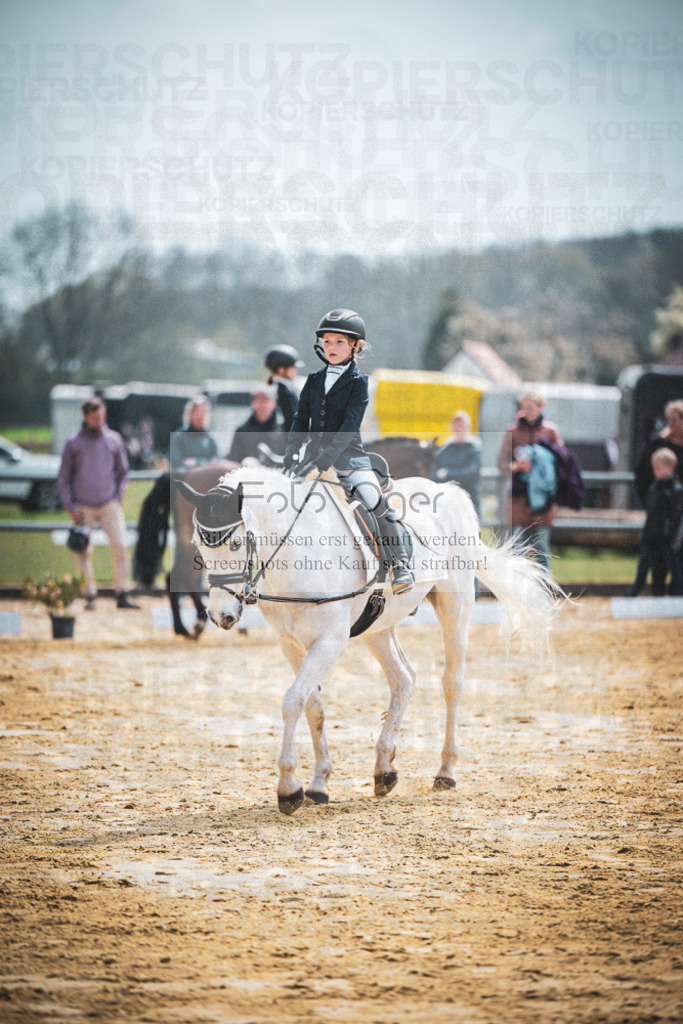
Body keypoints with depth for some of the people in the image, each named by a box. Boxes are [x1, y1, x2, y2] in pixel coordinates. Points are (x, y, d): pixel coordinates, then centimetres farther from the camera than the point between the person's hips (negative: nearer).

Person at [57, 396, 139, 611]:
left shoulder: (114, 440, 6)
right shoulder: (74, 443, 2)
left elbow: (122, 472, 16)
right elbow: (63, 478, 6)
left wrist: (118, 498, 4)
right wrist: (70, 506, -2)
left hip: (109, 504, 1)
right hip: (83, 507, -1)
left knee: (120, 547, -11)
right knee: (84, 552, -2)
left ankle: (122, 595, -8)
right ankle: (90, 596, 6)